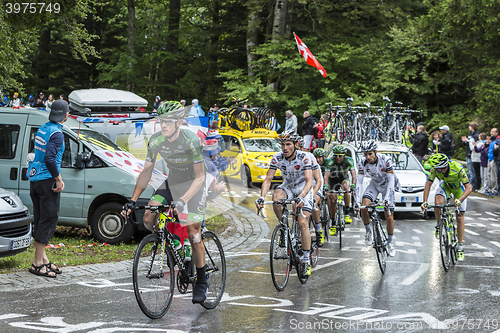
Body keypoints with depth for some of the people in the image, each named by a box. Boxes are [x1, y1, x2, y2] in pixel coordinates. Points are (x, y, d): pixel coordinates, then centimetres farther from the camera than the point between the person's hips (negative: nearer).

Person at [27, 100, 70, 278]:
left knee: (40, 220, 13)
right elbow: (49, 158, -26)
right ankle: (38, 263, -6)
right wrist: (58, 179, -18)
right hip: (47, 180, -9)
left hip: (35, 179, 9)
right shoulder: (56, 133, -16)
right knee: (49, 219, -5)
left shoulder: (42, 129, 11)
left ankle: (43, 258, 21)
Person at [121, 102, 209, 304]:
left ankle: (201, 282, 2)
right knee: (148, 218, -14)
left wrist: (183, 200, -38)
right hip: (171, 182, 5)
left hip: (192, 185, -5)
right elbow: (146, 172, -4)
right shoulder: (156, 140, -13)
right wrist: (133, 200, -11)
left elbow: (200, 176, -26)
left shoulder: (191, 141, -28)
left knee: (193, 233, -11)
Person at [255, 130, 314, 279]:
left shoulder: (304, 158, -27)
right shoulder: (277, 158, -18)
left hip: (303, 188, -3)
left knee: (303, 223, -15)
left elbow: (309, 181, -35)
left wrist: (301, 196, -54)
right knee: (276, 197, -32)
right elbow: (268, 179, -19)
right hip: (288, 186, 3)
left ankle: (306, 260, -7)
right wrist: (262, 197, -36)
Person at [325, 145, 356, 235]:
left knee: (346, 187, -34)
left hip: (344, 179, 0)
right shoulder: (330, 162, -29)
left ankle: (347, 213, -25)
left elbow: (353, 174, -35)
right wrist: (325, 185, -57)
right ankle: (333, 224, 7)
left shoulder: (349, 161, -27)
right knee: (332, 201, -9)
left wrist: (353, 185, -53)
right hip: (333, 180, 0)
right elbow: (326, 175, -38)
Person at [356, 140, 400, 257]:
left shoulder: (385, 160, -31)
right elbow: (359, 182, -19)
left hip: (387, 185, -2)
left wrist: (387, 198, -38)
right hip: (374, 184, 2)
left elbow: (391, 180, -29)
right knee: (364, 206, -24)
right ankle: (368, 231, 0)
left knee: (389, 217, -6)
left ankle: (390, 242, 16)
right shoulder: (362, 162, -22)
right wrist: (358, 201, -29)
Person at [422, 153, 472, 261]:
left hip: (459, 187, -2)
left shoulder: (458, 168, -39)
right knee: (437, 202, -30)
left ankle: (460, 247, 6)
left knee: (460, 218, -4)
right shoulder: (435, 169, -30)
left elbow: (469, 188, -38)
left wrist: (459, 200, -54)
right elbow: (428, 184, -23)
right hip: (446, 185, 2)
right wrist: (425, 202, -34)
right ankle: (439, 225, -2)